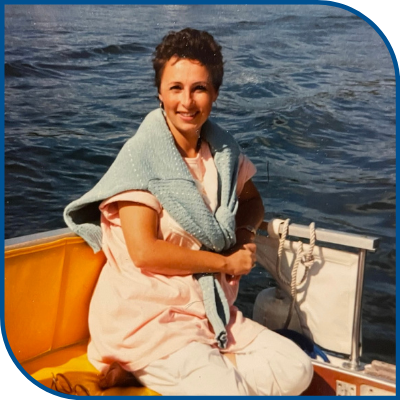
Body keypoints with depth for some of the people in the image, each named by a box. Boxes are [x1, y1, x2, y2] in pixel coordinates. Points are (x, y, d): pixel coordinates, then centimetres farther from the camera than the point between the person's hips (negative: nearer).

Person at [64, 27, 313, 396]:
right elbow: (144, 251, -21)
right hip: (148, 318, -6)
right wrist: (227, 262, -12)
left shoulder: (223, 150, 3)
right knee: (226, 390, -23)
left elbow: (252, 202, 19)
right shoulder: (141, 157, -15)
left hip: (211, 311, 6)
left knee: (296, 371, -6)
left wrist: (244, 236, -4)